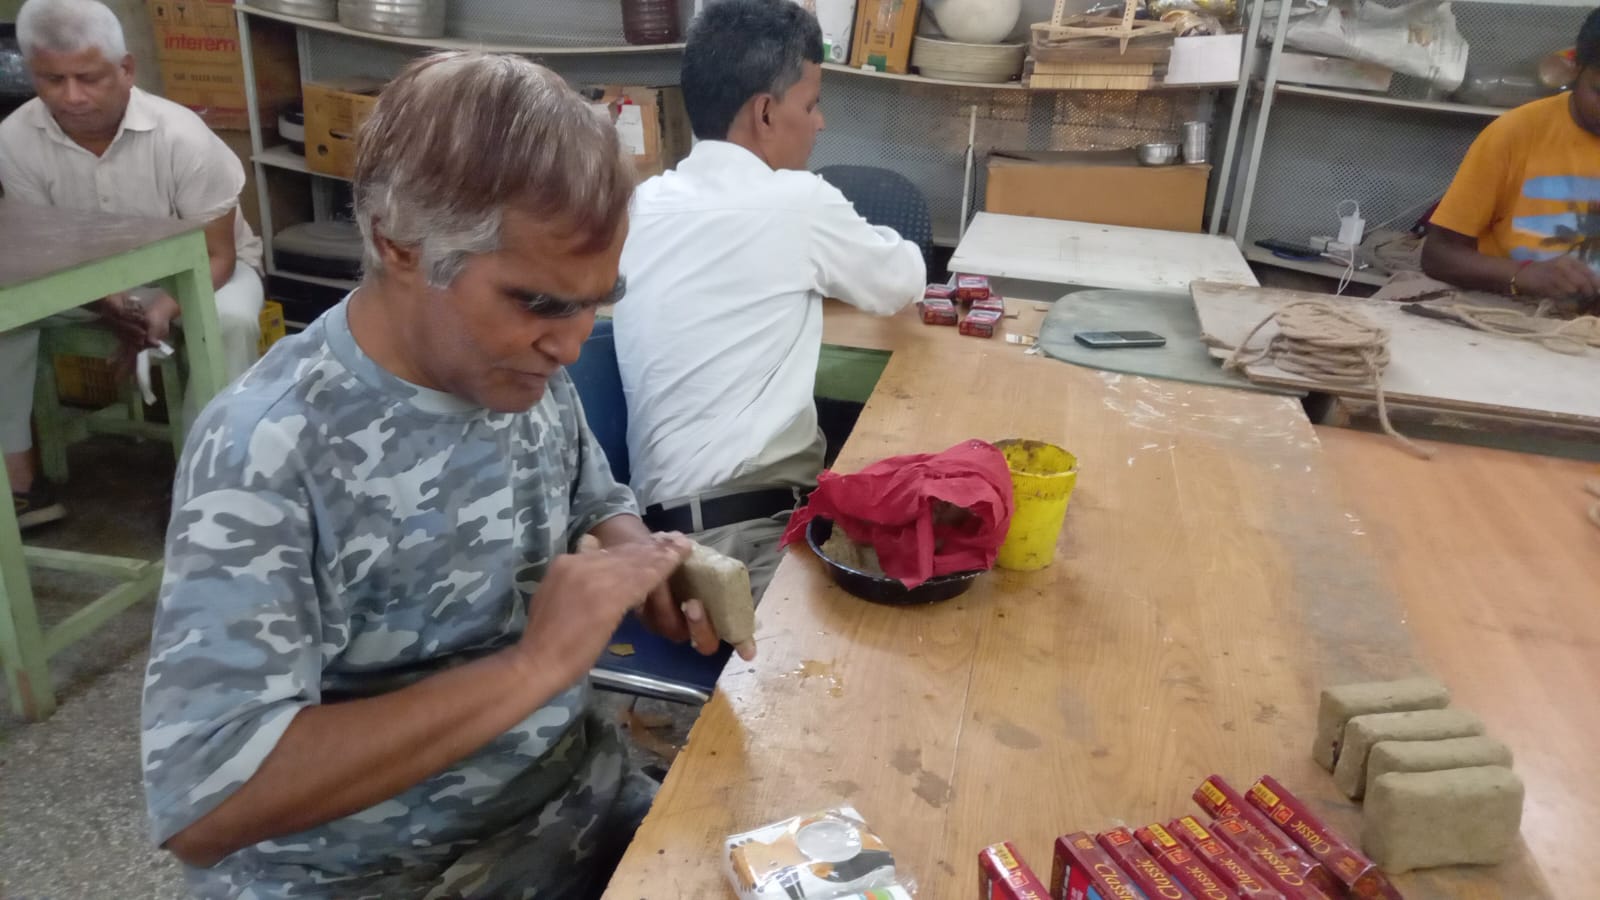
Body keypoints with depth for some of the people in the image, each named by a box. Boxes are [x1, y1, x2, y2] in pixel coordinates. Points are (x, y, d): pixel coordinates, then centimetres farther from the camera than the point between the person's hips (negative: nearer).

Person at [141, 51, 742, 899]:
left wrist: (646, 567, -10)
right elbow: (202, 803, -28)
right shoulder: (266, 451, -23)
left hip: (579, 796, 5)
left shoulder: (519, 365, -6)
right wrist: (533, 664, -30)